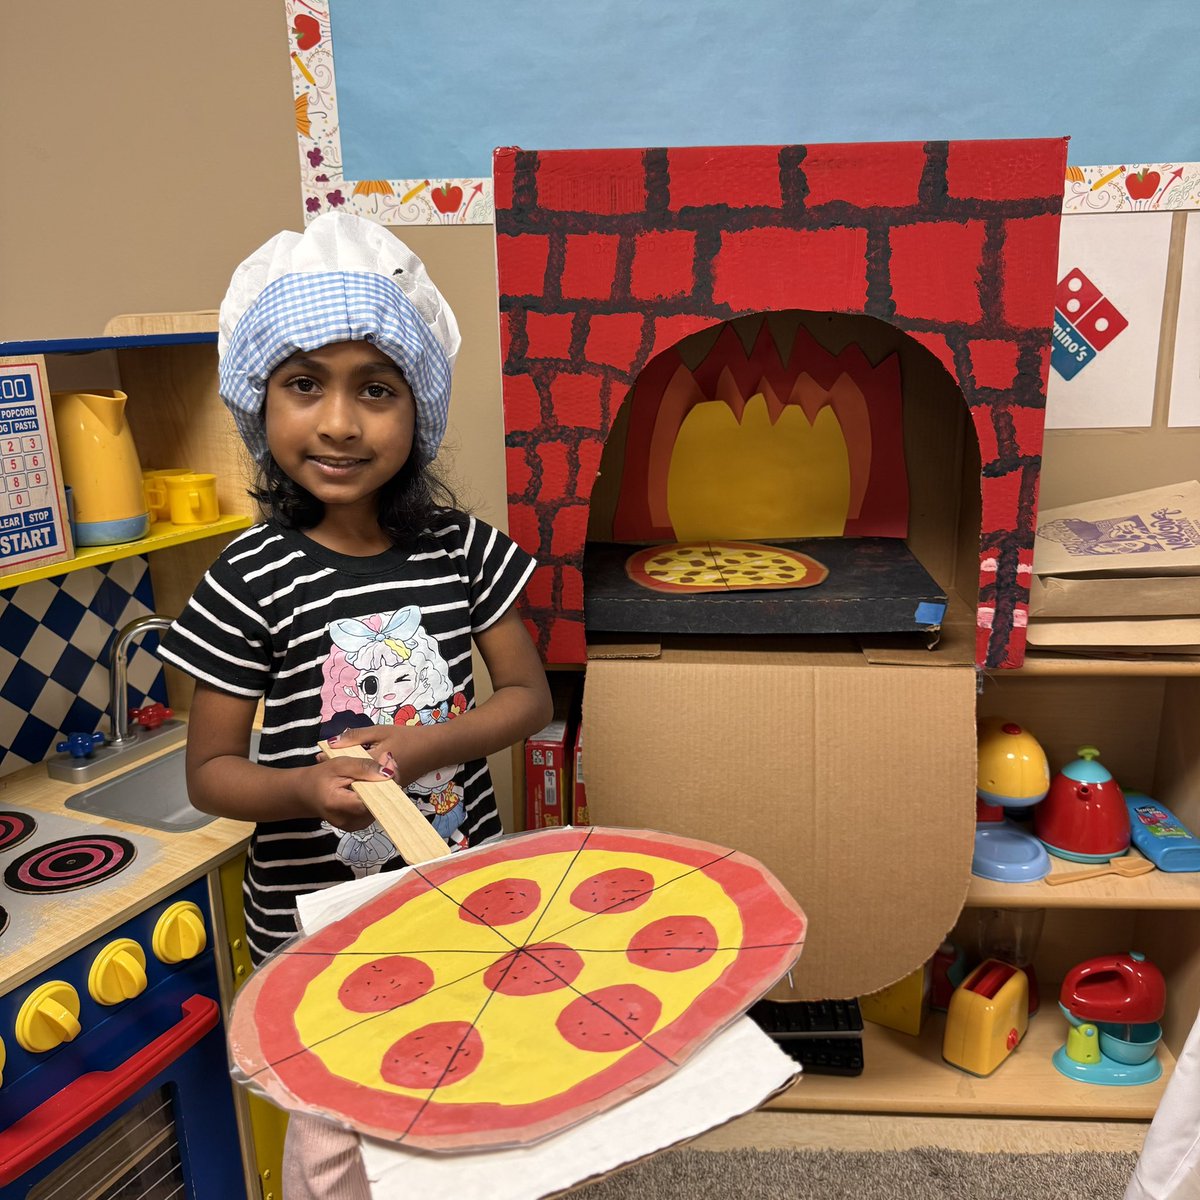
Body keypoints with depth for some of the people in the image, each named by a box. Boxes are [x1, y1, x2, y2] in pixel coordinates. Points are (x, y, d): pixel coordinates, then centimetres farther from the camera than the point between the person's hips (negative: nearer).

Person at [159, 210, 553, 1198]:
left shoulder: (460, 545, -7)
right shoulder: (251, 579, -14)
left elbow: (528, 695, -1)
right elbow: (209, 770, -7)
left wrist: (423, 747, -17)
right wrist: (304, 788, -27)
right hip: (316, 923, -2)